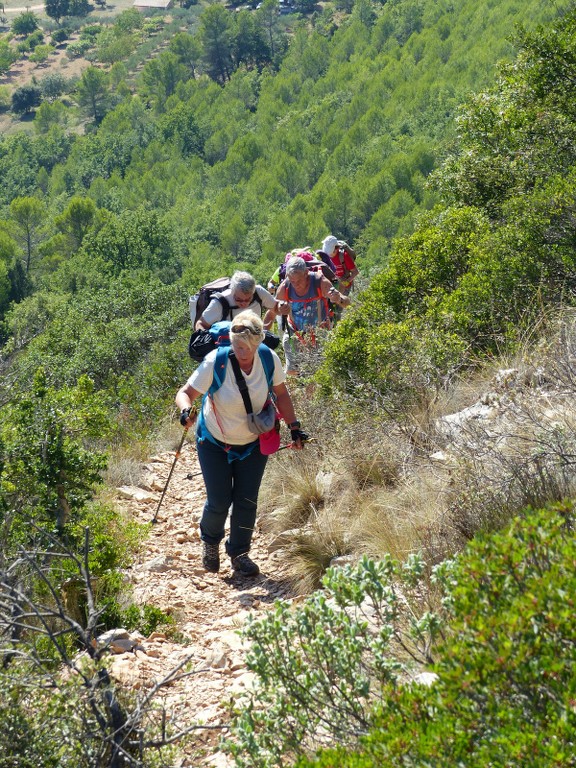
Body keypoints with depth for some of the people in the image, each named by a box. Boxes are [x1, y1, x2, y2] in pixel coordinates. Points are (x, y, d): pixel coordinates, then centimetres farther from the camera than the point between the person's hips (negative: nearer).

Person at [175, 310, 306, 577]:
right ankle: (210, 541, 33)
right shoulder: (215, 362, -26)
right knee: (219, 502, -1)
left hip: (253, 444, 2)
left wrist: (294, 427, -5)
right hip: (215, 442, -2)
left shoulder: (269, 359, -17)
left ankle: (239, 554, 24)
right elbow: (186, 392, -21)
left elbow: (281, 394, -1)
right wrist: (186, 410, -43)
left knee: (247, 501, 2)